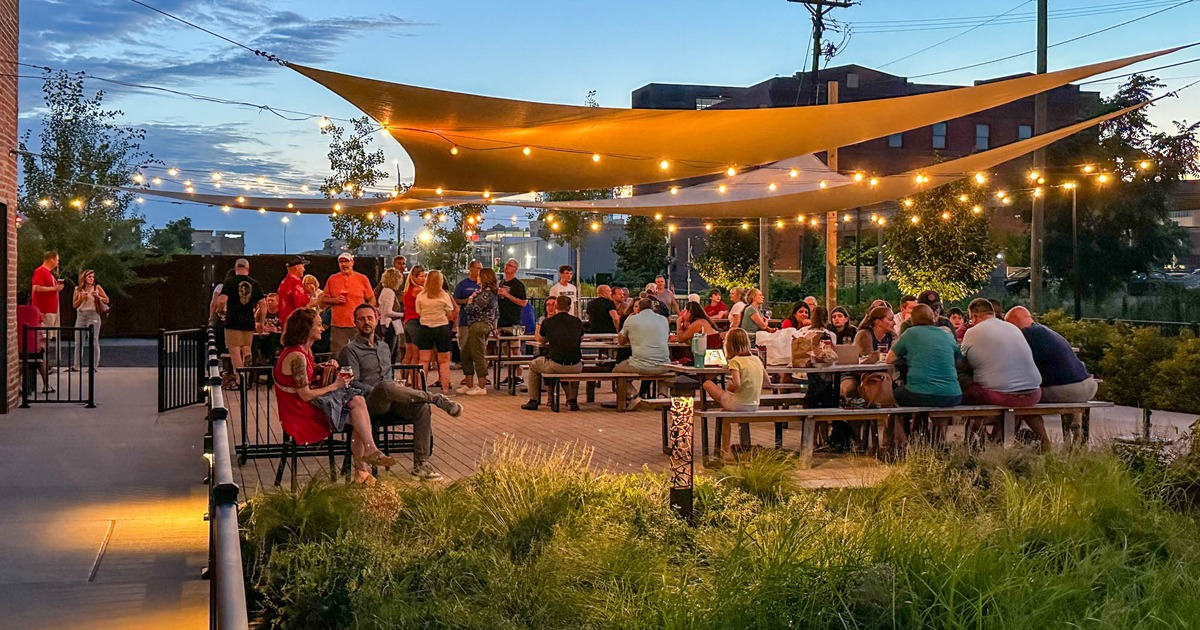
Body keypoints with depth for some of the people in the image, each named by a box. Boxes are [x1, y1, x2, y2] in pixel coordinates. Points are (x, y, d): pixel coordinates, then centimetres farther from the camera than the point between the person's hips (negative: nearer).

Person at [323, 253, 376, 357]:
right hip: (337, 325, 1)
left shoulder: (362, 279, 5)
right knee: (337, 356, 0)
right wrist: (334, 300, -7)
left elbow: (372, 299, 8)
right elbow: (325, 299, 13)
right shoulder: (332, 279, 8)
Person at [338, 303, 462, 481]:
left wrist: (398, 390, 10)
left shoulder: (384, 347, 27)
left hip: (390, 402, 6)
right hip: (369, 403, -6)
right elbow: (353, 384, -4)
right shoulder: (350, 350, 5)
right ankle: (438, 399, -30)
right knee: (385, 386, -40)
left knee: (422, 407, -26)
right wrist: (378, 391, -16)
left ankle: (421, 464, -25)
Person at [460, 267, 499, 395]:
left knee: (478, 356, -5)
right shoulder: (492, 293, 15)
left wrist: (470, 299, 0)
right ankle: (469, 385, 19)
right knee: (466, 355, 15)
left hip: (478, 326, -11)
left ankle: (481, 387, -1)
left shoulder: (486, 294, -17)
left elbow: (471, 309, -16)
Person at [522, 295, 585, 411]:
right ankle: (572, 400, 33)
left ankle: (533, 401, 28)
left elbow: (541, 340, 20)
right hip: (575, 367, 2)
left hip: (555, 366, -2)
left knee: (534, 365, 29)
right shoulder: (577, 321, 7)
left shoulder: (548, 322, 1)